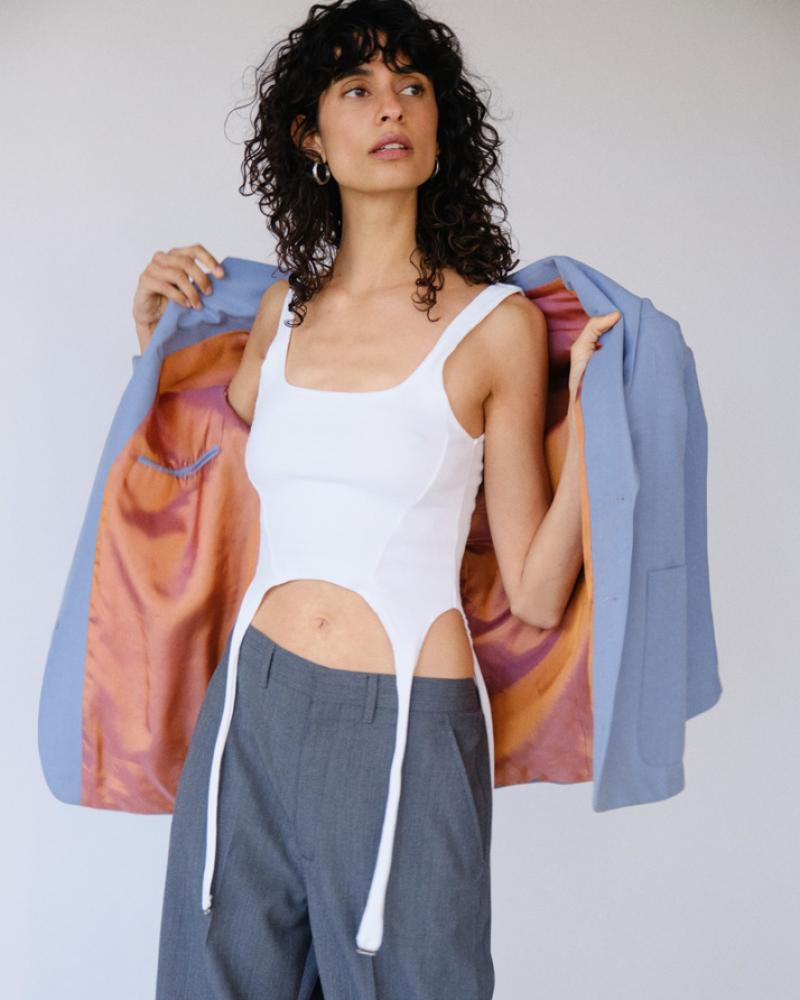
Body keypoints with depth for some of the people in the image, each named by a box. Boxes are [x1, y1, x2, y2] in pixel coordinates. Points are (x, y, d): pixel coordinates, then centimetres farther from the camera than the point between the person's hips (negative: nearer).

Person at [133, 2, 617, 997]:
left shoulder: (494, 324, -5)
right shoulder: (282, 310, 6)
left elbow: (536, 595, -7)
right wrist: (155, 335, 12)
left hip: (406, 729, -4)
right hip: (252, 706, 4)